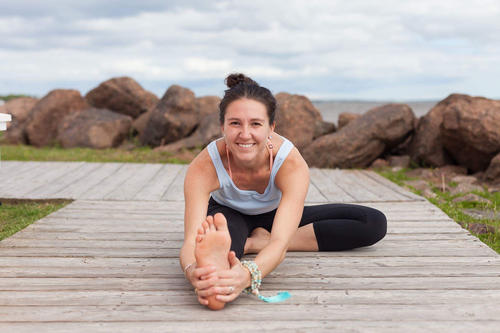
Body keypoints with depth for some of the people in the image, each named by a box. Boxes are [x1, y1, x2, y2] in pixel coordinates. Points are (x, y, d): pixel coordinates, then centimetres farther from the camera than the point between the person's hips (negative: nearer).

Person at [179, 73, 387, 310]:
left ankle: (257, 242, -26)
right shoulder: (203, 166, -34)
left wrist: (248, 274, -71)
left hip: (275, 215, 2)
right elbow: (191, 239, -46)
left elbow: (281, 242, -49)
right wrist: (194, 272, -71)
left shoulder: (292, 165, -36)